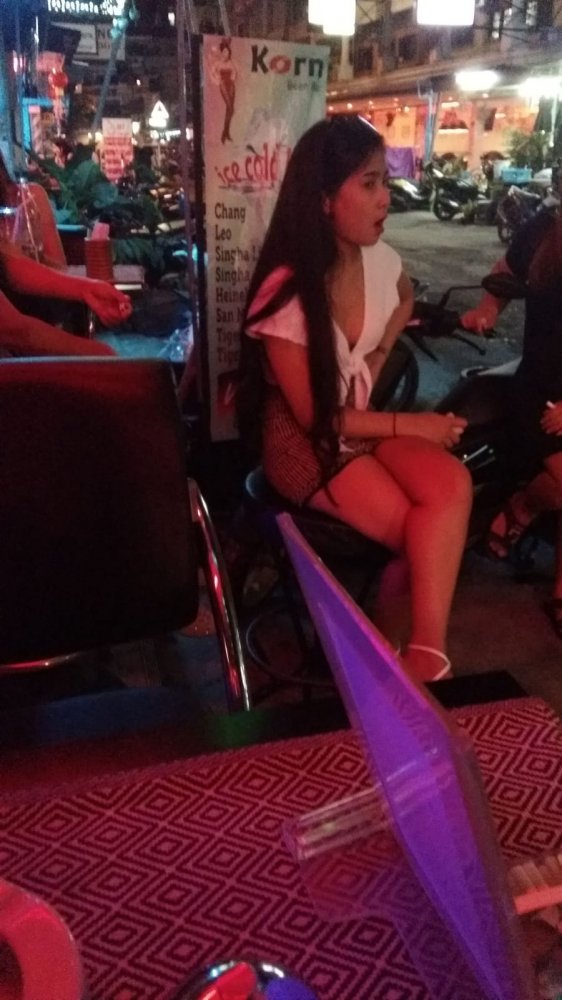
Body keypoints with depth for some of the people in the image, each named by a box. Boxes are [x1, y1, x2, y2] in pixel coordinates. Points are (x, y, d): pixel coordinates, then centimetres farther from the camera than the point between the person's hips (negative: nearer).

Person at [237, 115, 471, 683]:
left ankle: (422, 653, -18)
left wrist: (377, 360, 9)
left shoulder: (379, 259, -2)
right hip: (307, 441, -5)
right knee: (424, 536, -25)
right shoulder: (286, 292, -19)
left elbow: (404, 299, 26)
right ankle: (382, 649, -5)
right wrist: (412, 425, -14)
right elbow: (316, 416, -16)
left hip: (370, 420, 6)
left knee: (452, 485, -26)